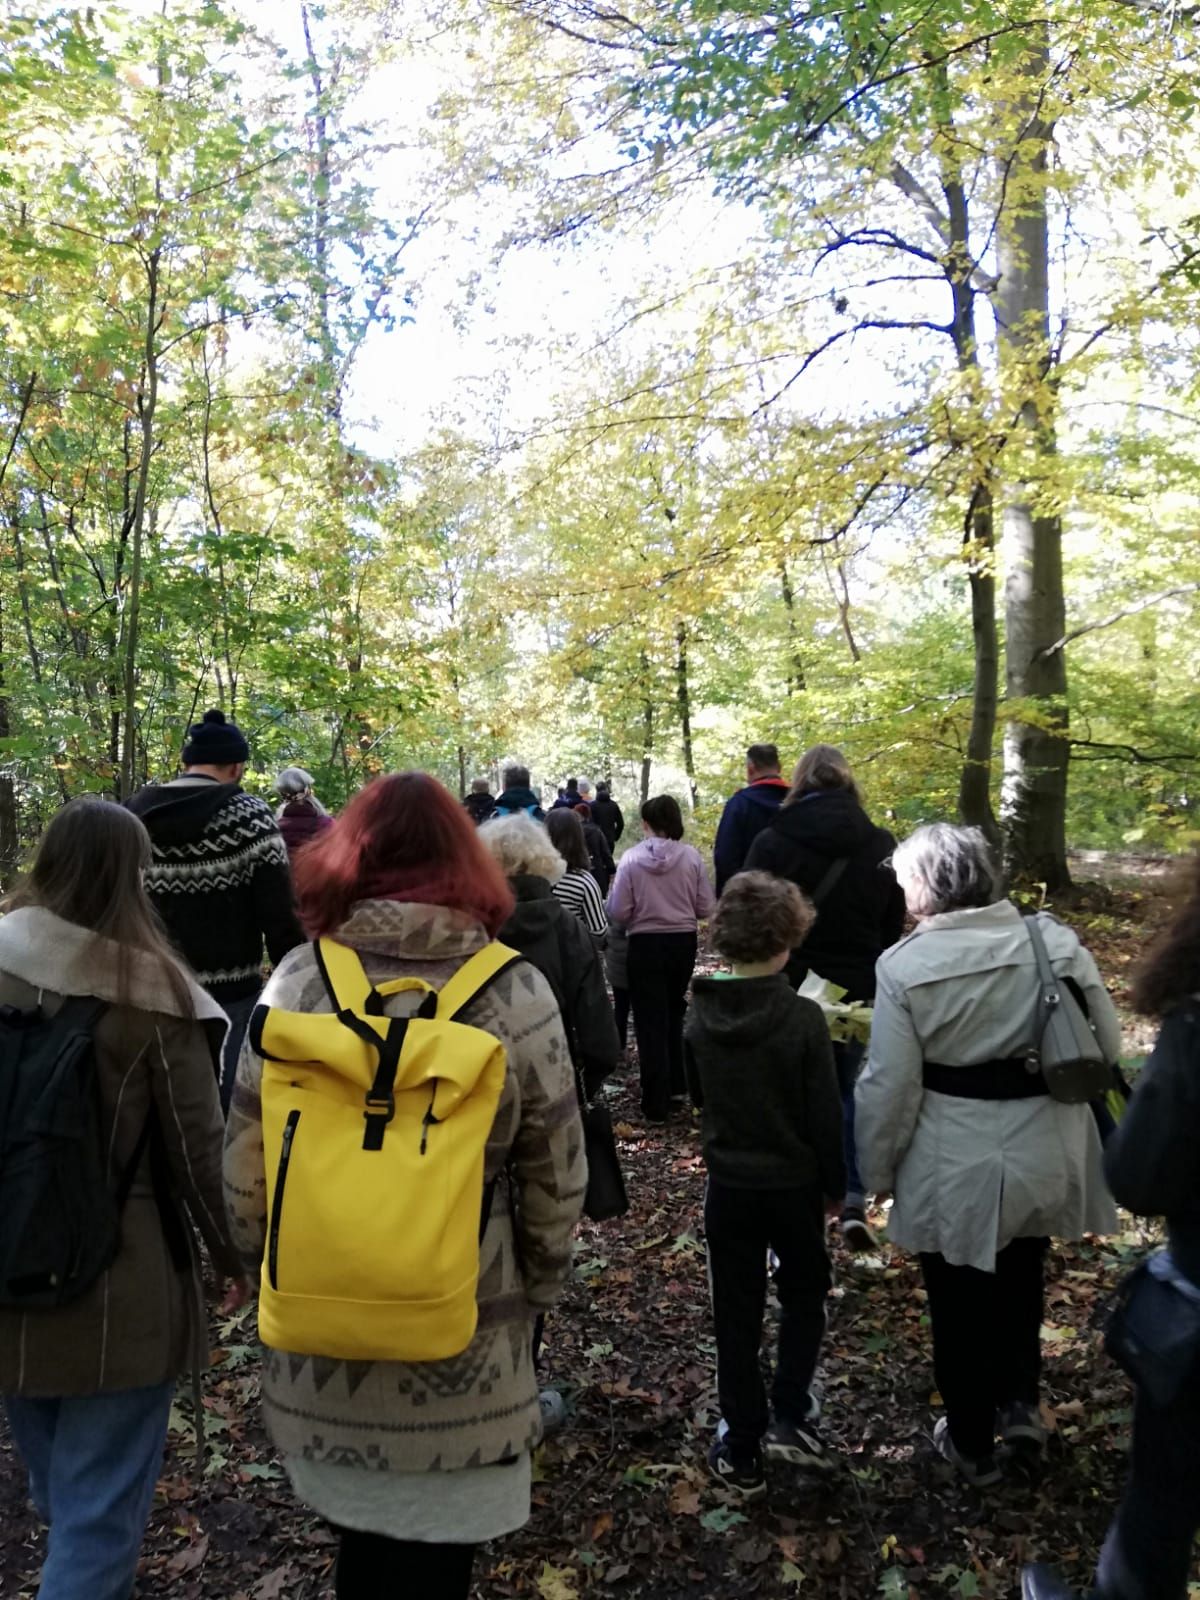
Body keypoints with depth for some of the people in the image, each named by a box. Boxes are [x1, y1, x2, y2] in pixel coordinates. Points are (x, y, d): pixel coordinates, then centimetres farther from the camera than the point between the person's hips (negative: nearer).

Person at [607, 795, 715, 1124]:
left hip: (646, 944, -2)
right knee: (674, 1013, 23)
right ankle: (676, 1085, 31)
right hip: (683, 942, 3)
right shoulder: (691, 856, -8)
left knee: (650, 1022, 6)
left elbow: (618, 912, -11)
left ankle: (656, 1104, 10)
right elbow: (706, 908, -4)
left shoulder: (631, 858, -13)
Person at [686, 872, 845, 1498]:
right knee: (804, 1294, 23)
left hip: (728, 1183, 2)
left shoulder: (700, 1014, -9)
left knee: (736, 1315, 13)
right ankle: (789, 1417, 21)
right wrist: (835, 1185, 1)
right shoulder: (803, 1018, -20)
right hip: (794, 1183, -2)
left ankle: (741, 1452, 23)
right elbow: (825, 1113, -13)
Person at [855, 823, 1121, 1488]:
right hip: (1045, 1155, 3)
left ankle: (972, 1445, 37)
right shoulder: (1054, 939, -11)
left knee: (959, 1304, 19)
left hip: (952, 1170, -3)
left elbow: (889, 1086, -16)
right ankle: (1020, 1401, 37)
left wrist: (877, 1170, -1)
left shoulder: (904, 965, -19)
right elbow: (1107, 1044, -2)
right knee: (1019, 1280, 32)